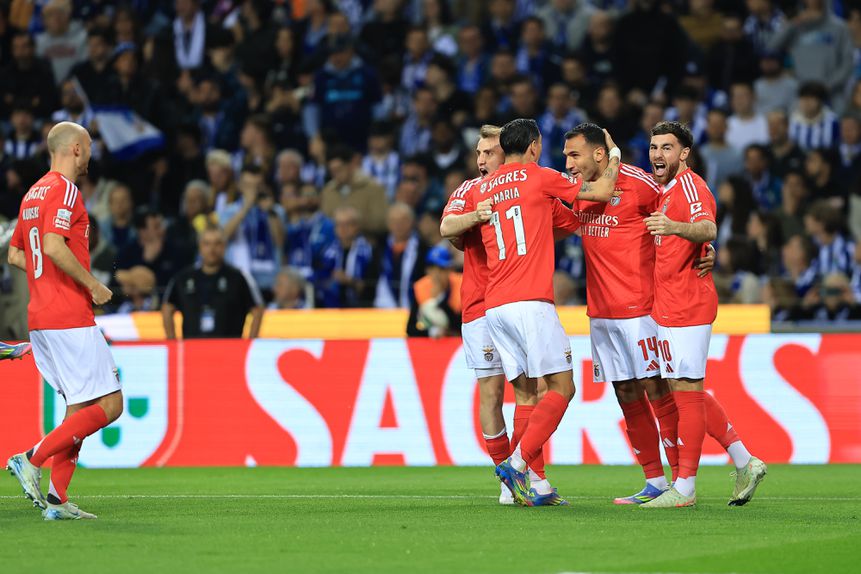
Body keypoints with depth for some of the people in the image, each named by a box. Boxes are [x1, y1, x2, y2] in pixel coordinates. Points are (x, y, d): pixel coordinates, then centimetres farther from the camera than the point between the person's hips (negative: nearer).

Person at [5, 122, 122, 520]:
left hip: (40, 319, 10)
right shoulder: (64, 189, -11)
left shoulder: (34, 193, 18)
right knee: (108, 405, -8)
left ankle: (56, 499, 4)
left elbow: (15, 254, 23)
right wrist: (92, 284, -13)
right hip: (69, 319, -10)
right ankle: (32, 459, -12)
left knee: (79, 407, 11)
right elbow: (54, 246, -24)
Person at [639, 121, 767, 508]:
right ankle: (745, 463, 21)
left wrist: (675, 227, -51)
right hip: (665, 309, 10)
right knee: (687, 394, 13)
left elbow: (708, 229, -30)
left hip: (687, 308, -10)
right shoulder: (662, 192, 18)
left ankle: (684, 488, -4)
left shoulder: (690, 186, -11)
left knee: (687, 393, -6)